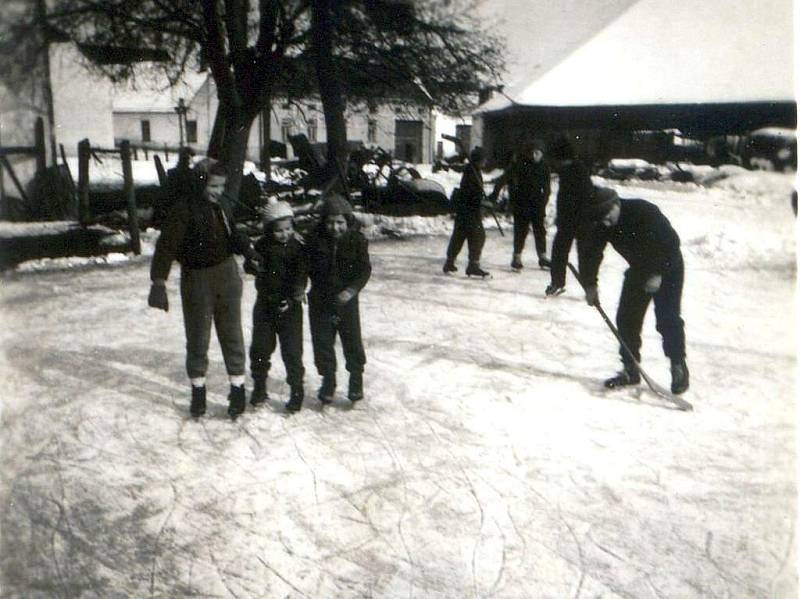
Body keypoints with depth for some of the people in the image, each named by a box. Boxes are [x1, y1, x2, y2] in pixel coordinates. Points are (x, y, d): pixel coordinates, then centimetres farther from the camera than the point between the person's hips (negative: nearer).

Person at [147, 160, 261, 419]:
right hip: (197, 279, -4)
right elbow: (167, 245, -24)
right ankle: (198, 388, 23)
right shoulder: (184, 208, -17)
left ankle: (238, 388, 17)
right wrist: (159, 282, -31)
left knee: (232, 333, 8)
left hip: (227, 274, 4)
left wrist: (252, 252, 17)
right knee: (198, 337, 7)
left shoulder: (222, 203, 1)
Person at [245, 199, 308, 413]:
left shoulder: (298, 247, -8)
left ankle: (296, 389, 12)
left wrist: (292, 300, -22)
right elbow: (248, 266, 6)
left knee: (292, 350, -1)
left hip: (289, 306, -2)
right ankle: (259, 387, 25)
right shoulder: (262, 246, -1)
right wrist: (254, 265, -19)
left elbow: (301, 275, -11)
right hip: (265, 303, 3)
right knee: (260, 347, 8)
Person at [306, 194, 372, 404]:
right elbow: (307, 268, 6)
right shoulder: (315, 241, -4)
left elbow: (365, 269, -11)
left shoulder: (357, 240, -9)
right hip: (320, 301, 2)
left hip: (346, 300, -1)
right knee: (322, 342, 8)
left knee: (352, 341, 6)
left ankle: (356, 379, 28)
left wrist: (351, 290, -24)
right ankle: (328, 380, 25)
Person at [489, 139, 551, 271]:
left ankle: (542, 257, 17)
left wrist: (542, 204, -1)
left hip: (537, 205, 3)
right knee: (521, 230, -5)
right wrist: (494, 194, -16)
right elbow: (504, 178, -8)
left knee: (540, 230, 8)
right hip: (521, 204, -3)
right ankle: (517, 257, 4)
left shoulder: (544, 168, 3)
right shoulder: (519, 164, -8)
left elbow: (546, 189, 7)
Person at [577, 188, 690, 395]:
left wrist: (658, 273, -28)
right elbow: (590, 253, -6)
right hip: (638, 269, 6)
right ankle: (630, 369, 8)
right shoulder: (599, 226, -14)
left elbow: (670, 241, -27)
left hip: (667, 267, -5)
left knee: (667, 319, -13)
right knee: (626, 318, -1)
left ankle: (679, 367, 0)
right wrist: (590, 285, -11)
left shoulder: (644, 212, -31)